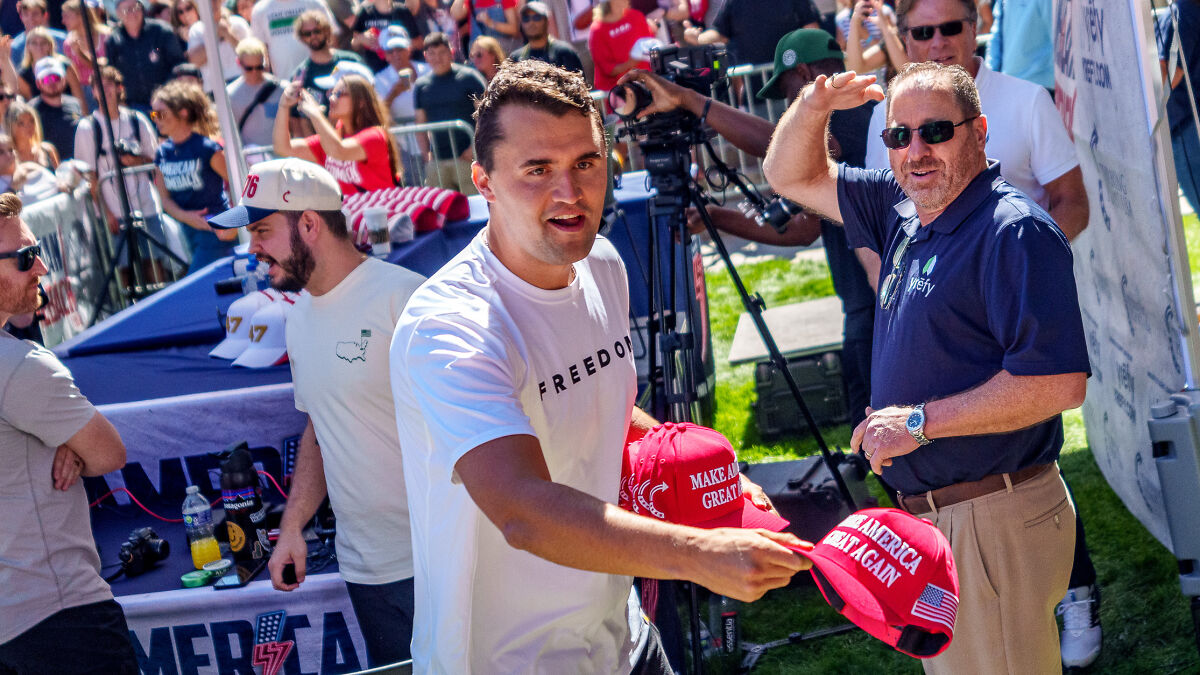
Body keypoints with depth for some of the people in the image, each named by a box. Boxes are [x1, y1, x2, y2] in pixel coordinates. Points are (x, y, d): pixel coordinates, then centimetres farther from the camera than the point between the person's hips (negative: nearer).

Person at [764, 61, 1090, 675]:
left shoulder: (1015, 232, -18)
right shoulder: (902, 214, 9)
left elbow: (1060, 383, -26)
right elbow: (792, 176, 20)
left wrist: (918, 422, -21)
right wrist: (812, 108, -3)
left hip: (994, 524, -9)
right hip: (926, 516, 9)